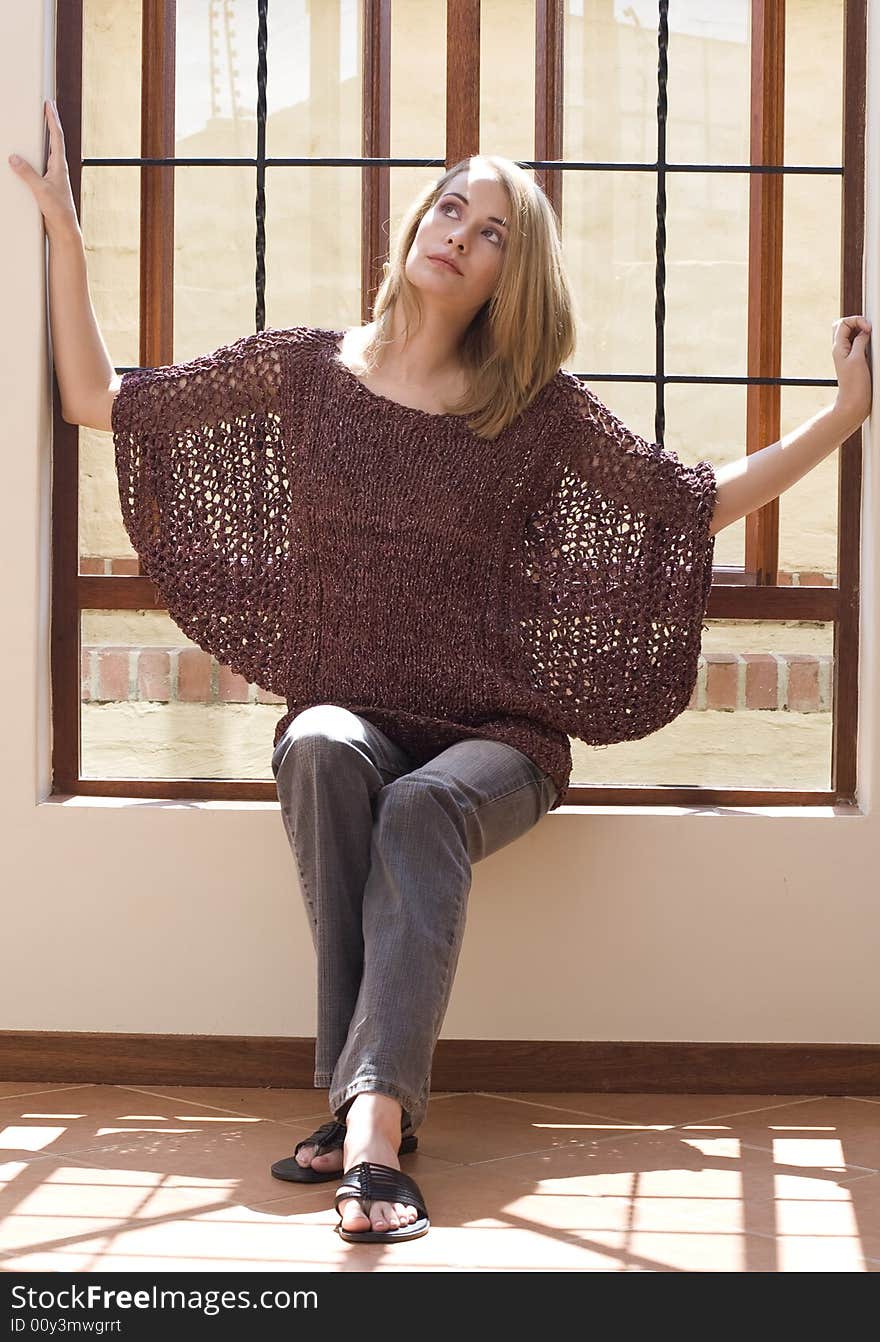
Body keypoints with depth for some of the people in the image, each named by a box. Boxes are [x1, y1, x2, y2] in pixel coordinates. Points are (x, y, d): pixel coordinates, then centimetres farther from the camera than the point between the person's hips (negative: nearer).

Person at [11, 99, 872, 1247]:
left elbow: (700, 505, 7)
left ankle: (369, 1119, -50)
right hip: (350, 717, 1)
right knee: (322, 751, -35)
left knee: (424, 808, -35)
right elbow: (98, 399, 11)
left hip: (492, 735, -1)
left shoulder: (539, 410, 3)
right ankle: (374, 1104, -37)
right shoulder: (301, 369, 7)